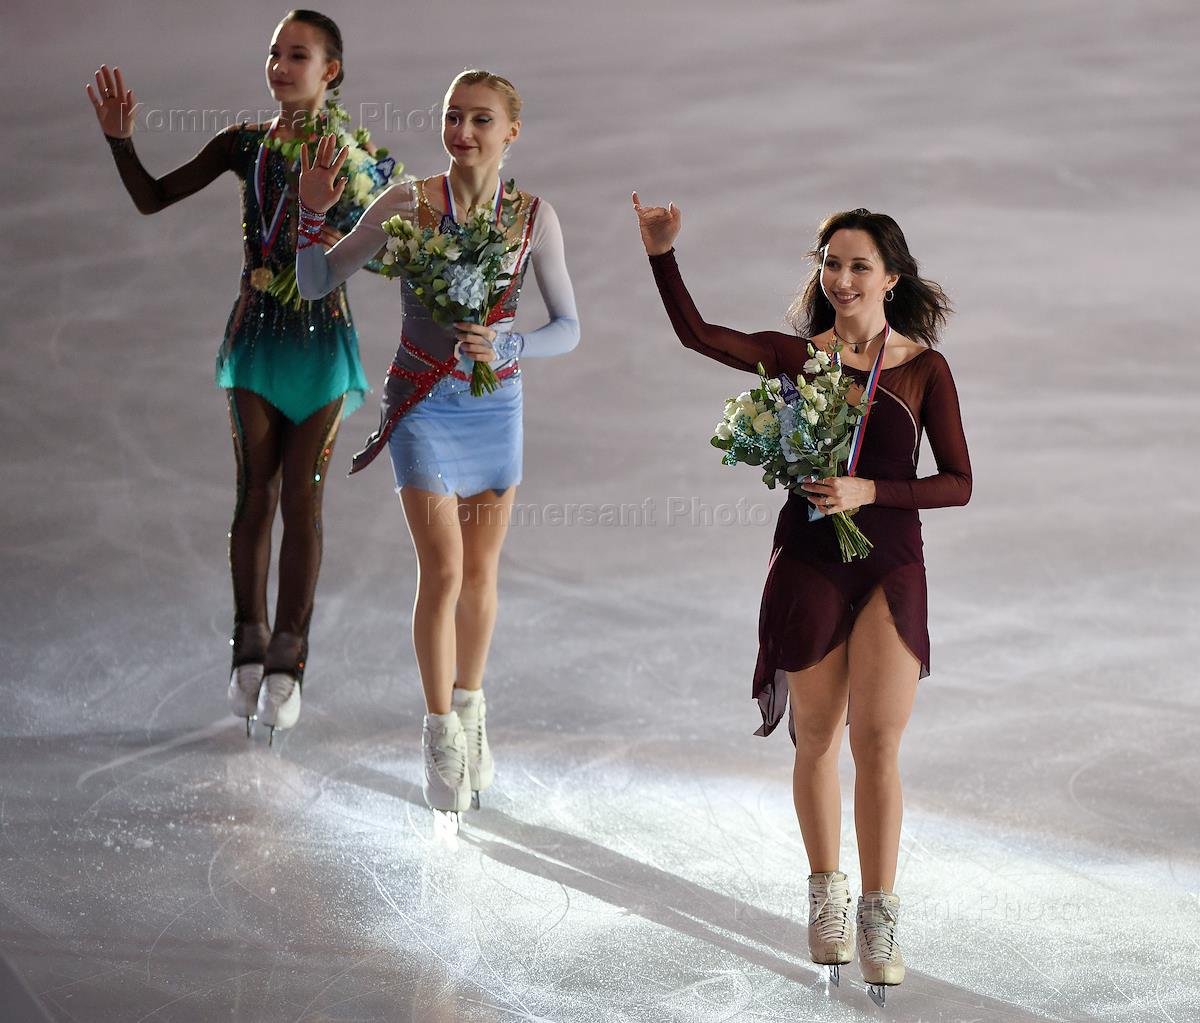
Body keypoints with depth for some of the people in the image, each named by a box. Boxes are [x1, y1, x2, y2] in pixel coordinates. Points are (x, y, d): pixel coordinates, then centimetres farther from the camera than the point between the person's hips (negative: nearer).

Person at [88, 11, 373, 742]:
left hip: (322, 335, -1)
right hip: (255, 334, 1)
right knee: (256, 494, 3)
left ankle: (288, 662, 6)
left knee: (302, 498, 0)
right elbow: (152, 199, 4)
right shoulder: (245, 142, 2)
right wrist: (120, 139, -10)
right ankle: (250, 653, 12)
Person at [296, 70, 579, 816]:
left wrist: (505, 346, -20)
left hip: (496, 405, 3)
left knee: (482, 571, 12)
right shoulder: (408, 204, -12)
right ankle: (442, 733, 4)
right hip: (423, 406, -2)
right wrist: (313, 212, -22)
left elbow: (568, 328, -2)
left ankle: (472, 709, 31)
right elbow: (316, 284, -6)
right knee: (443, 570, -9)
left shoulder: (534, 218, -7)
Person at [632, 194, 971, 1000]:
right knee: (817, 742, 9)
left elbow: (958, 483, -2)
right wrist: (663, 257, -18)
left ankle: (879, 919, -1)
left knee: (878, 743, -9)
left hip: (891, 567, -1)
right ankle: (827, 900, 25)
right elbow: (698, 335, -7)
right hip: (809, 563, 1)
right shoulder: (800, 355, 2)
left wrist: (869, 490, -15)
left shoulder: (924, 368, -1)